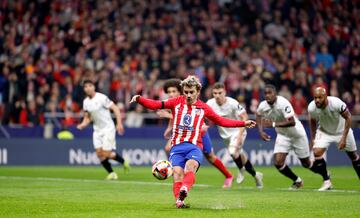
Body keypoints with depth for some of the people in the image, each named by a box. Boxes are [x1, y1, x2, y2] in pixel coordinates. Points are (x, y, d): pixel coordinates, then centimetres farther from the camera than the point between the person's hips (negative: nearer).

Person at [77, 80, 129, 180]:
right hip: (97, 130, 6)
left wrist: (119, 123, -21)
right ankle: (111, 173, 12)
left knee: (106, 154, -11)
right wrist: (82, 125, -6)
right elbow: (87, 118, 15)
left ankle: (123, 161, 16)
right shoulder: (86, 102, 6)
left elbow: (115, 108, -14)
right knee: (99, 153, -3)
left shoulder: (101, 98, -14)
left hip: (108, 128, -6)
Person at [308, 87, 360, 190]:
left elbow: (348, 117, -21)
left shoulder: (336, 103, -35)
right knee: (317, 152, -18)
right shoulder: (312, 107, -25)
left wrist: (343, 138, -24)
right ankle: (327, 181, -5)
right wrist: (312, 138, 1)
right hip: (324, 131, 2)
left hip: (342, 130, -2)